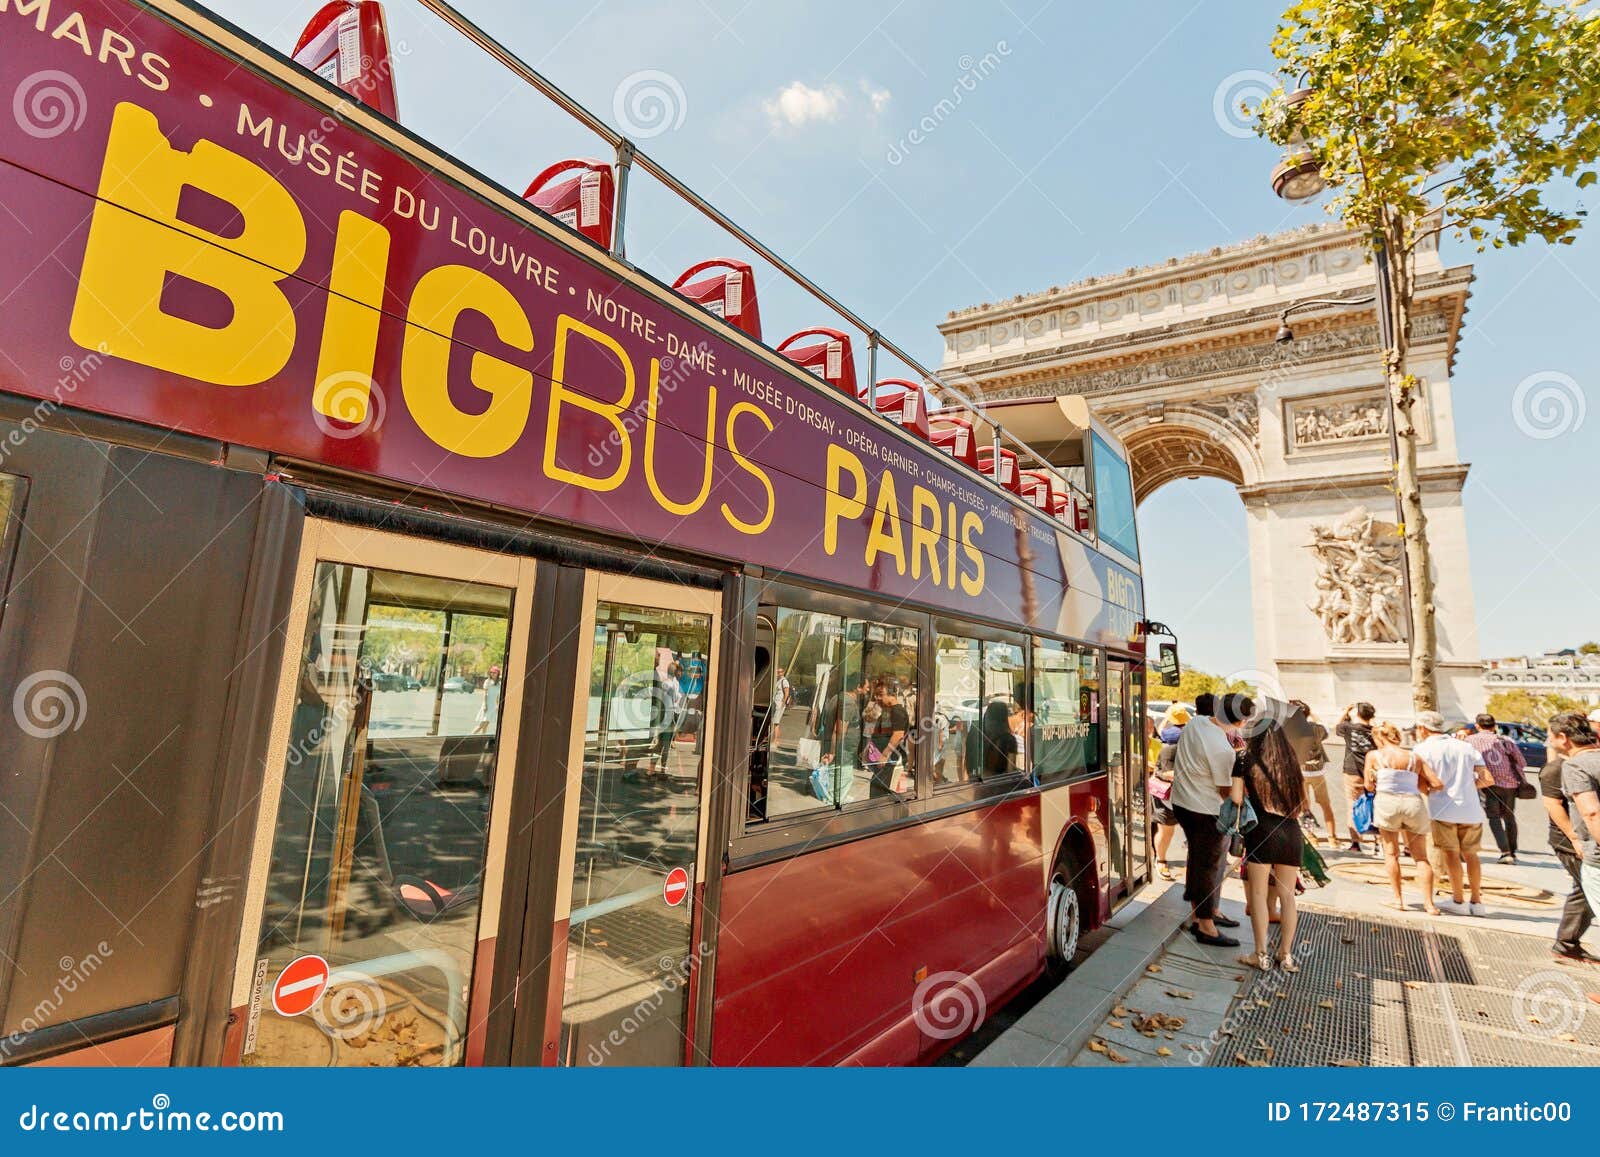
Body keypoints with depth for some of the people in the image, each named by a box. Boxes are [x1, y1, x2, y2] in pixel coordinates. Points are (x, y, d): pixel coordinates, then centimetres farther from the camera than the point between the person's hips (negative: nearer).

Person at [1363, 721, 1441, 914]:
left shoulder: (1374, 755, 8)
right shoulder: (1414, 758, 14)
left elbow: (1369, 786, 9)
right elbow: (1437, 784, 8)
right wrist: (1425, 789, 28)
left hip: (1388, 802, -3)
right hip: (1414, 803, 3)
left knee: (1391, 853, 12)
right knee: (1421, 856, 13)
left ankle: (1398, 900, 10)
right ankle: (1429, 903, 8)